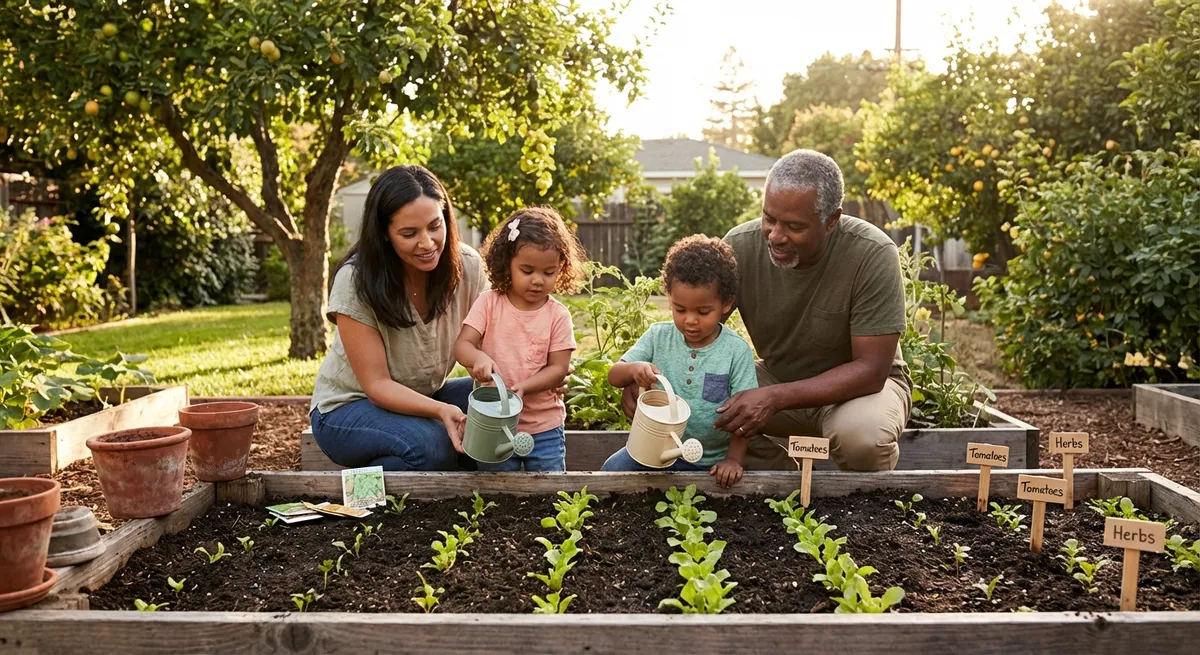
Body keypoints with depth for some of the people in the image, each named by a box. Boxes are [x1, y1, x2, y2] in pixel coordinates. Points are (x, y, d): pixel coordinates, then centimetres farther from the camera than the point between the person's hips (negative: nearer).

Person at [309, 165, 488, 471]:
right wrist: (441, 410, -41)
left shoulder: (466, 266, -13)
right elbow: (377, 385, -23)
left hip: (423, 397, 5)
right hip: (348, 407, -4)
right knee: (431, 443, -33)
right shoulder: (356, 281, -24)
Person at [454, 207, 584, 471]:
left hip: (544, 427, 0)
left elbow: (558, 368, -7)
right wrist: (479, 358, -34)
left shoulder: (558, 315, -5)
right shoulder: (489, 303, -4)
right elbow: (462, 345, -11)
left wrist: (522, 387, -23)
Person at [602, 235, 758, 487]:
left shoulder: (737, 351, -8)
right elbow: (614, 376, -3)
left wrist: (733, 459, -14)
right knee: (613, 469, -18)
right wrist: (635, 369, -25)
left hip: (710, 462, -2)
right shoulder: (659, 336, -1)